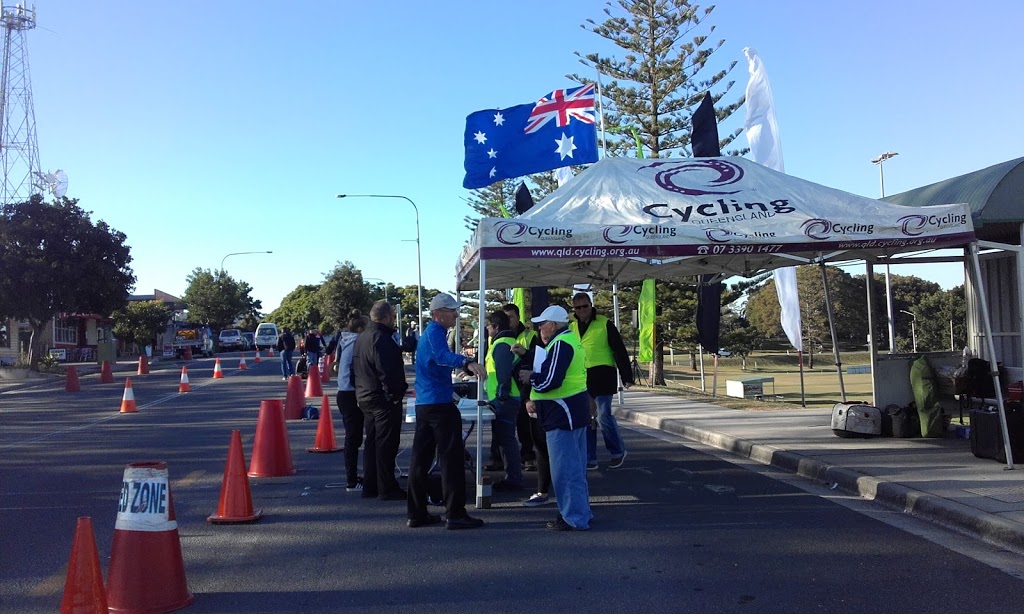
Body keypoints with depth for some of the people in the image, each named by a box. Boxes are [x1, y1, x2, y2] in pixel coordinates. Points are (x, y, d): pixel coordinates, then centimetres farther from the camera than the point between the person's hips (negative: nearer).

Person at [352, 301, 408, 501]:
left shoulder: (361, 337, 14)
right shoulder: (381, 338, -19)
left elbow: (355, 370, 19)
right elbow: (388, 371, -24)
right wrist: (396, 392, -17)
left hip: (365, 396, 10)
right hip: (383, 398, -10)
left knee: (372, 442, 16)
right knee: (386, 443, -3)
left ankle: (370, 486, 22)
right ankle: (387, 489, 2)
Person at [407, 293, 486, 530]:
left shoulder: (429, 332, 20)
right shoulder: (435, 331, -13)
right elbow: (441, 355, -35)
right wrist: (467, 362, -53)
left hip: (424, 404, 10)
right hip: (439, 404, -10)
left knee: (421, 459, 10)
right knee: (452, 457, -6)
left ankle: (417, 513, 15)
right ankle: (455, 514, -4)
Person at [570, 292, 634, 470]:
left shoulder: (605, 324, -3)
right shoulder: (572, 327, 12)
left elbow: (620, 351, -4)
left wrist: (627, 377, -9)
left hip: (602, 378, -5)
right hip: (581, 380, 5)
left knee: (603, 417, -8)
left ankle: (618, 451, 13)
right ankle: (590, 459, 15)